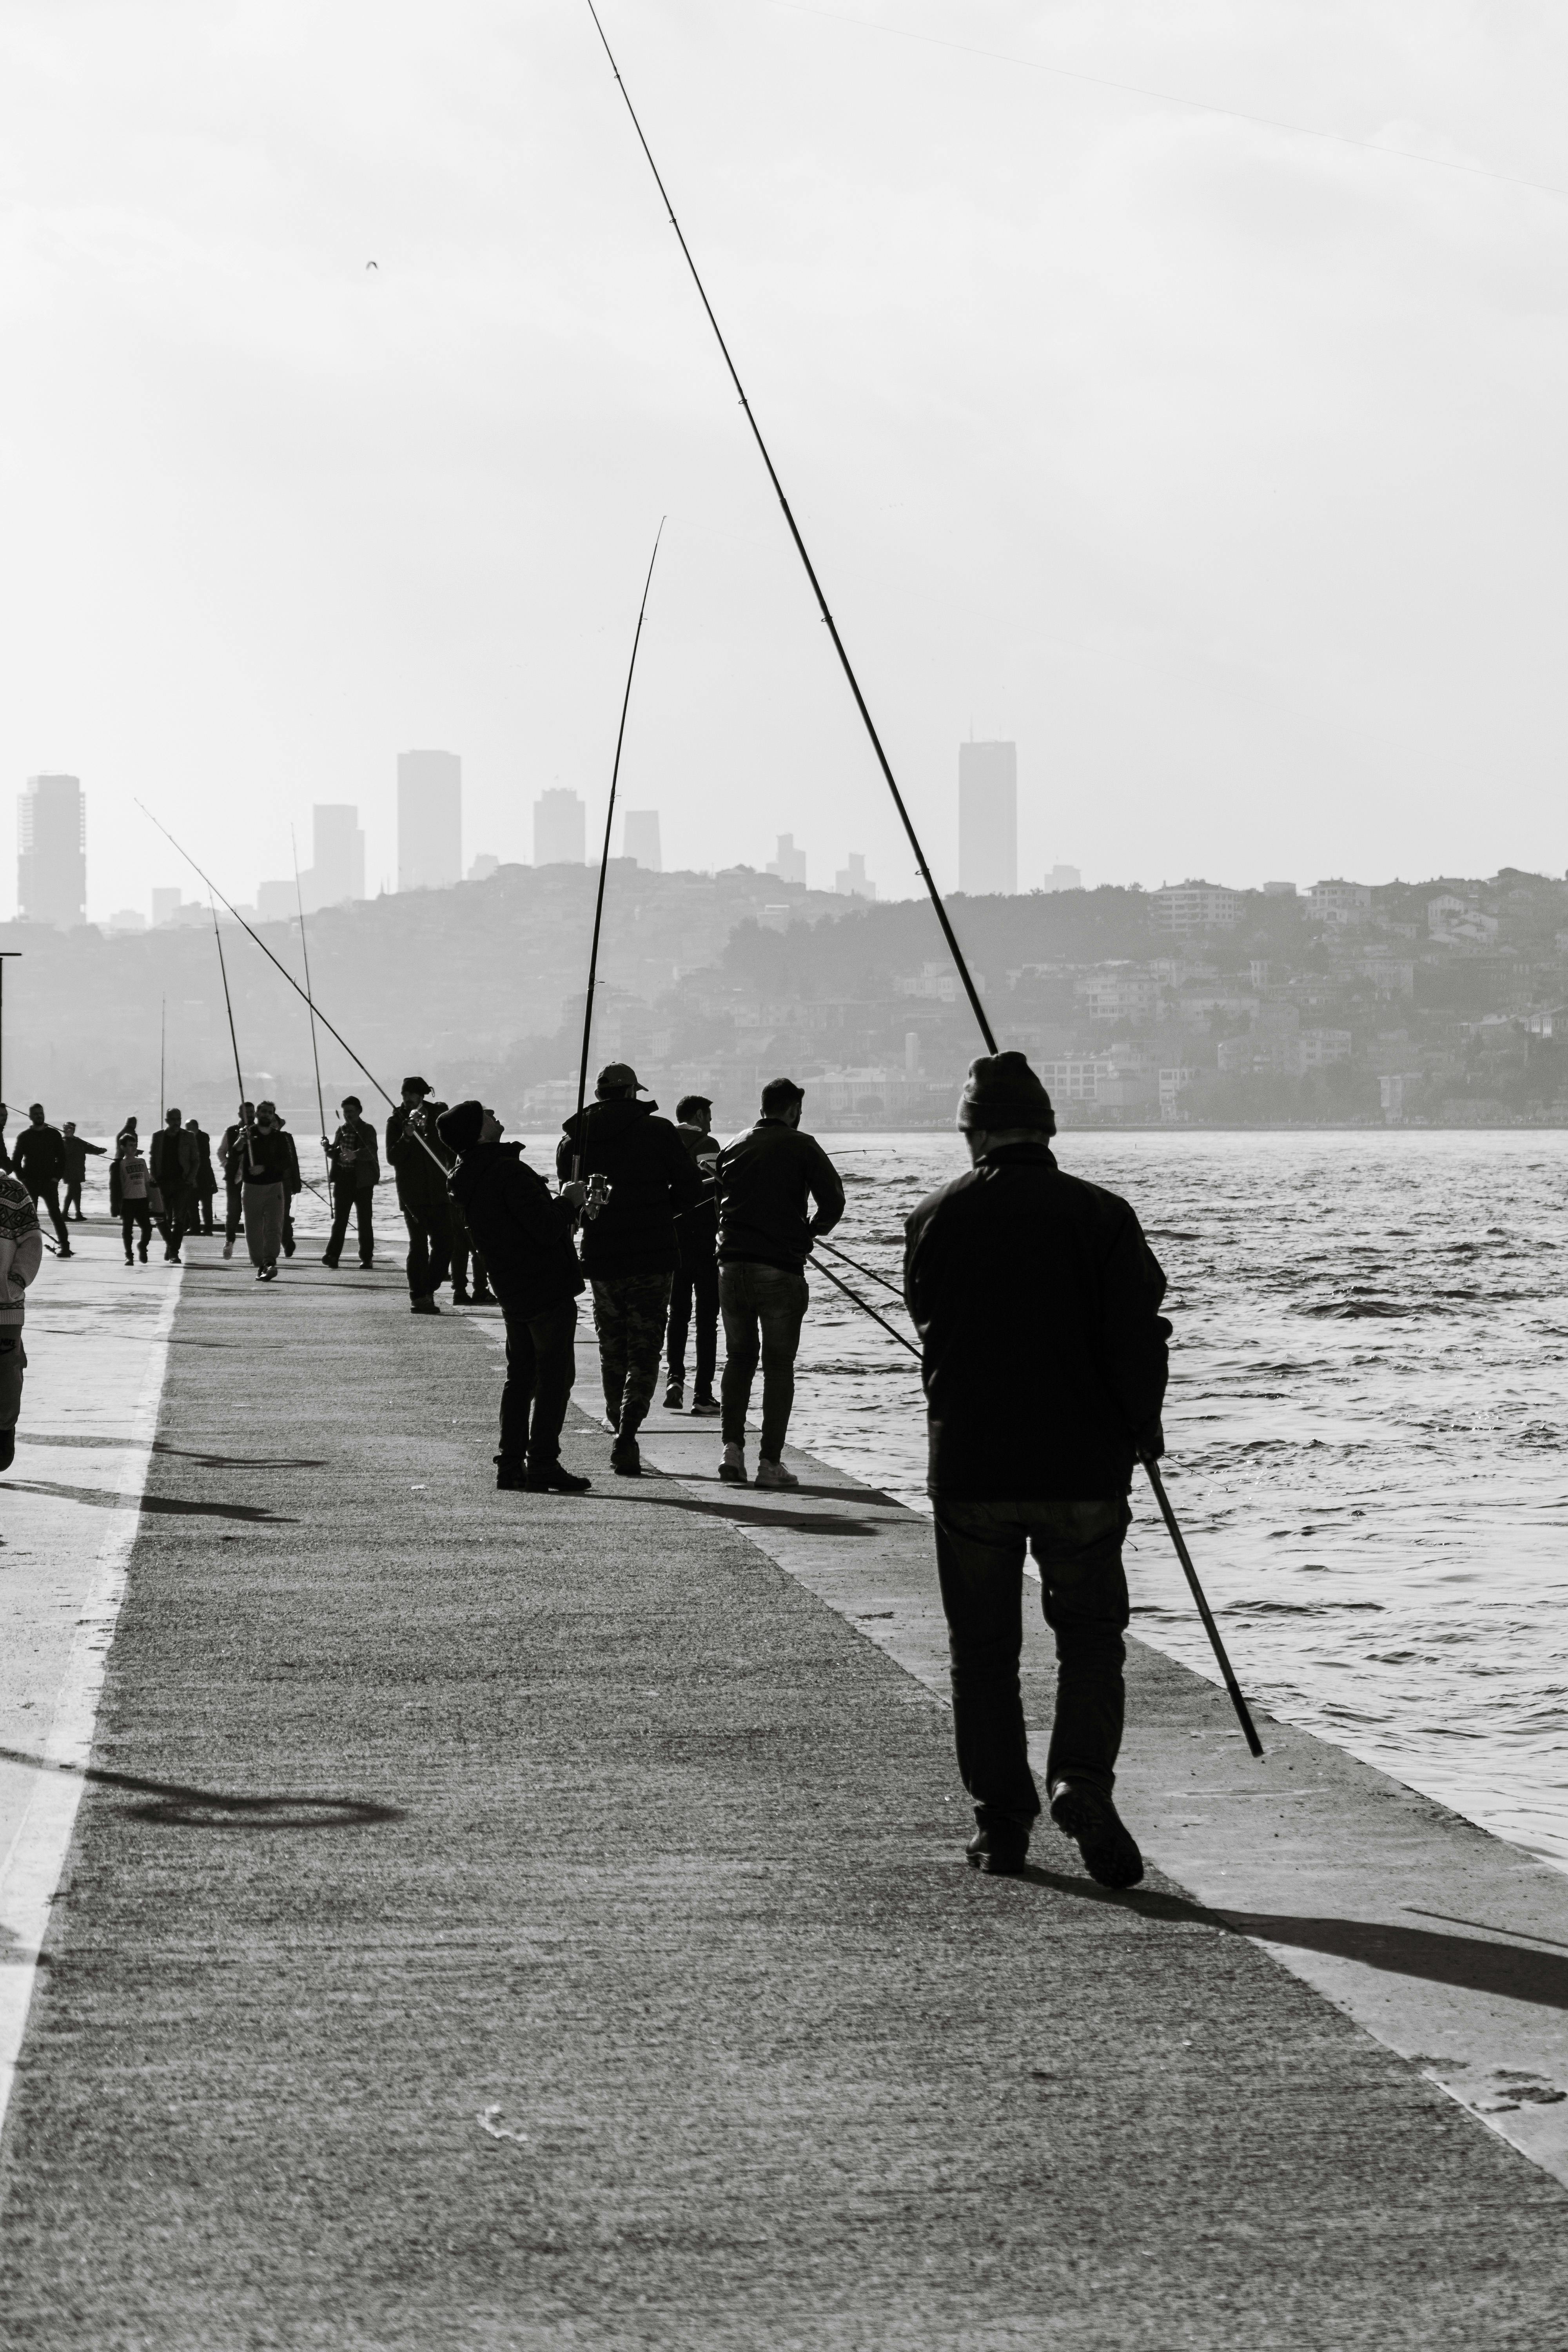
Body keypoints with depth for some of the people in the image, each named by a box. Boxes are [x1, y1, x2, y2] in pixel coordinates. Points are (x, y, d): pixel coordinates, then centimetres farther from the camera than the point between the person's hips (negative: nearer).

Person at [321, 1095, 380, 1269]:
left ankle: (367, 1257, 6)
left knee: (364, 1221, 0)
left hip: (362, 1181, -4)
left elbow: (371, 1152, -20)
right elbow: (335, 1154, 22)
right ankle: (332, 1255, -6)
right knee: (339, 1220, -2)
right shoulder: (342, 1130, 15)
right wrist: (328, 1148, -1)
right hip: (343, 1179, 4)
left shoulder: (368, 1130, -4)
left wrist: (355, 1155, -38)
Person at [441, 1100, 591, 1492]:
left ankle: (511, 1464, 17)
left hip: (511, 1291, 9)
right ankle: (543, 1464, -5)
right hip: (548, 1289, -9)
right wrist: (569, 1202, -7)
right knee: (555, 1375, -3)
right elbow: (547, 1229, -24)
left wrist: (556, 1201, 13)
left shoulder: (466, 1181, 7)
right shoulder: (507, 1170, -22)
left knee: (521, 1375, 16)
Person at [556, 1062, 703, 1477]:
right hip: (653, 1256, -3)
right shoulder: (658, 1132, -4)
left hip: (601, 1259, 3)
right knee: (644, 1352, -1)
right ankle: (626, 1438, -14)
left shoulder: (573, 1141, 3)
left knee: (612, 1350, 18)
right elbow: (690, 1189, -2)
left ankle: (620, 1429, 24)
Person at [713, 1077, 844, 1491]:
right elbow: (833, 1201, -11)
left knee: (739, 1358, 16)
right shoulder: (802, 1147, -4)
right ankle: (770, 1462, -1)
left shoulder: (734, 1147, 10)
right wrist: (811, 1232, 7)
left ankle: (733, 1448, 3)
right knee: (779, 1365, 2)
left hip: (732, 1266, 4)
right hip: (781, 1269, -4)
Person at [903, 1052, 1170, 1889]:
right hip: (1082, 1466, -1)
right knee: (1089, 1630, 9)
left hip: (967, 1465, 1)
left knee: (983, 1646, 11)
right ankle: (1082, 1782, -14)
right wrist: (1140, 1428, 9)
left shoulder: (935, 1218, -1)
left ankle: (999, 1820, 11)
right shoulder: (1100, 1216, -6)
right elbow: (1138, 1337, -7)